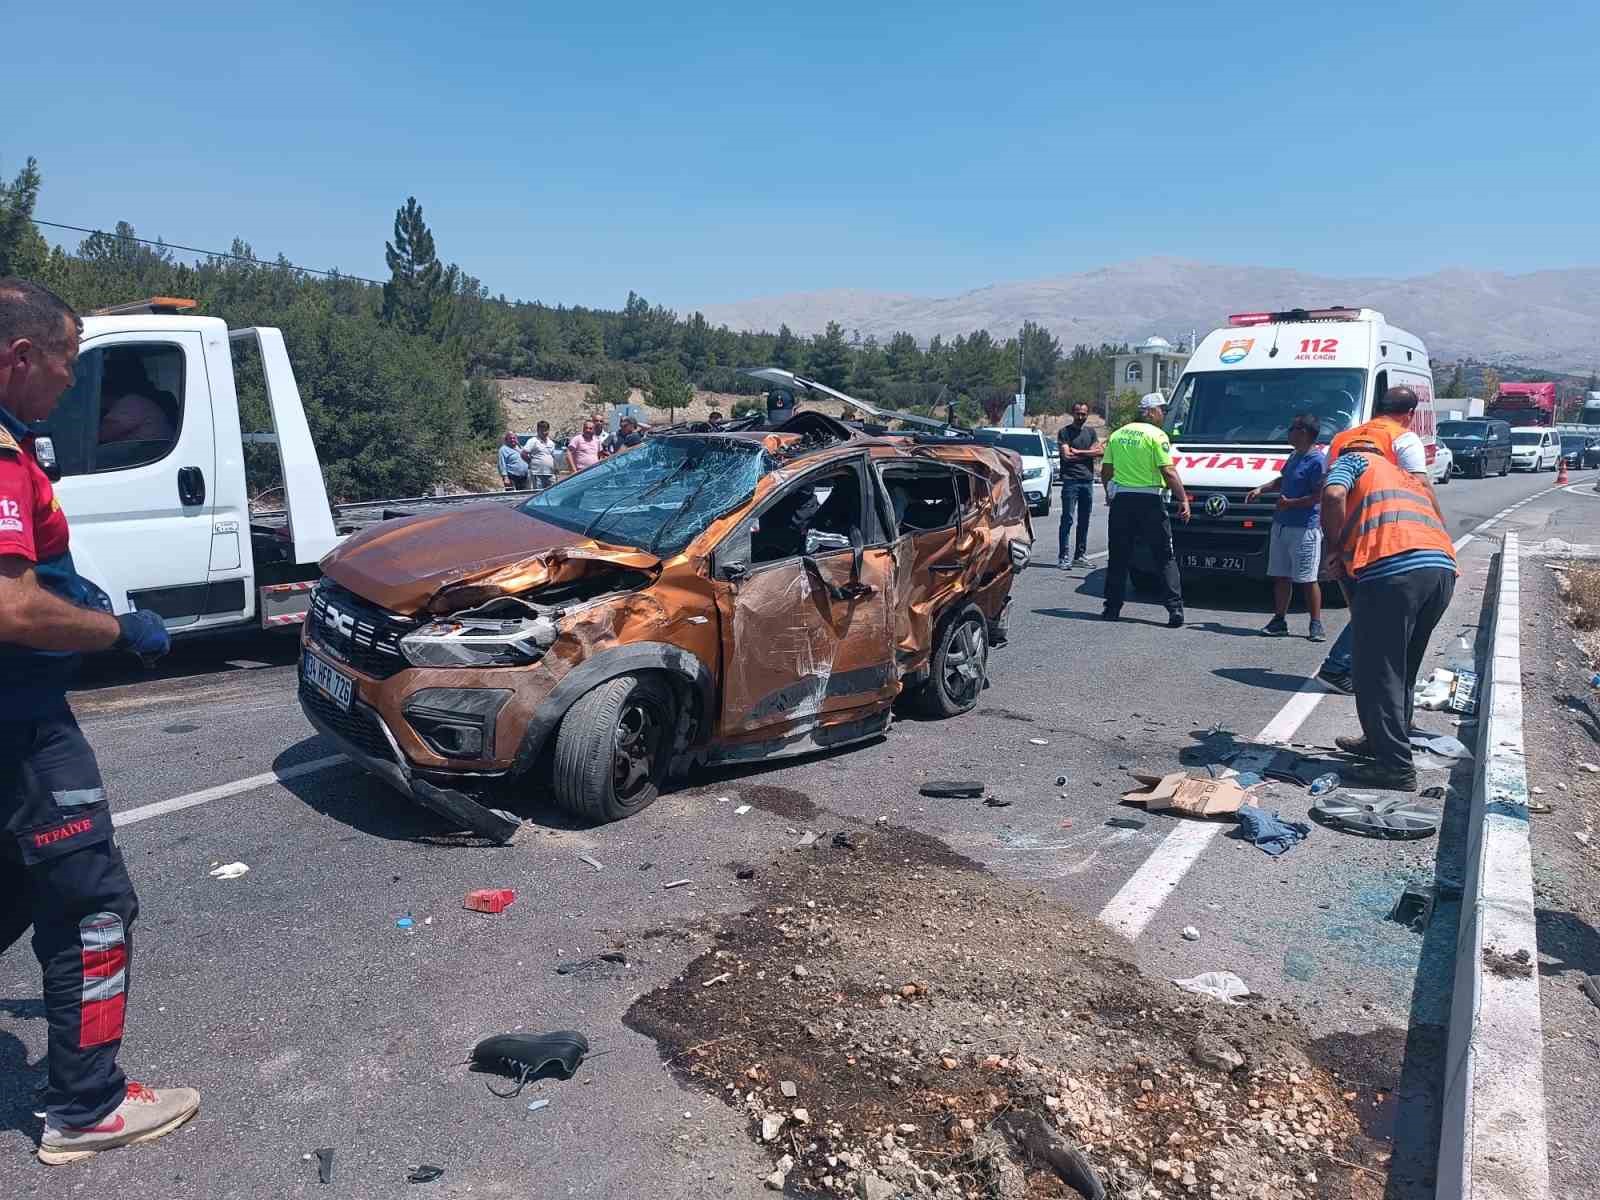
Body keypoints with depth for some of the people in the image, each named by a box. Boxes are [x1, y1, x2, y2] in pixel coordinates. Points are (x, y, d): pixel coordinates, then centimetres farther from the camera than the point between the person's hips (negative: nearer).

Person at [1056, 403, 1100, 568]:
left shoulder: (1091, 432, 17)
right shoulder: (1065, 432, 3)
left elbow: (1100, 452, 3)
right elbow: (1066, 455, -9)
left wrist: (1078, 452, -6)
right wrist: (1089, 453, -1)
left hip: (1088, 480, 5)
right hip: (1071, 480, -5)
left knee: (1084, 521, 8)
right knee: (1067, 519, -9)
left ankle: (1080, 556, 14)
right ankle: (1063, 557, -9)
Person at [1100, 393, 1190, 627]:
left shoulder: (1117, 435, 11)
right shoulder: (1156, 435, -6)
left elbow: (1105, 472, 12)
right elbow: (1168, 472, -12)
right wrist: (1184, 499, -7)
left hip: (1121, 500, 5)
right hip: (1149, 502, -4)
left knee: (1119, 557, 12)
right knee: (1165, 558, 2)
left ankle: (1112, 607, 13)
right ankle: (1175, 609, -3)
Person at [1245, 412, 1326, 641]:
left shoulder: (1318, 461, -13)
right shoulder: (1294, 456, 15)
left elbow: (1319, 496, -18)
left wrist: (1290, 503, -18)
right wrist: (1261, 490, 17)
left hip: (1304, 529, -9)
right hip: (1281, 525, 9)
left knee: (1308, 579, -3)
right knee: (1281, 576, 11)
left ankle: (1316, 625, 5)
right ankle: (1279, 621, 19)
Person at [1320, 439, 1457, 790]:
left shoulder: (1352, 460, 17)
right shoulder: (1406, 475, 37)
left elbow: (1334, 495, -6)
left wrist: (1334, 547, 6)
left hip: (1393, 569, -8)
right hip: (1442, 568, 8)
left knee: (1379, 671, 0)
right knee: (1401, 670, 22)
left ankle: (1396, 765, 1)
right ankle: (1382, 740, 34)